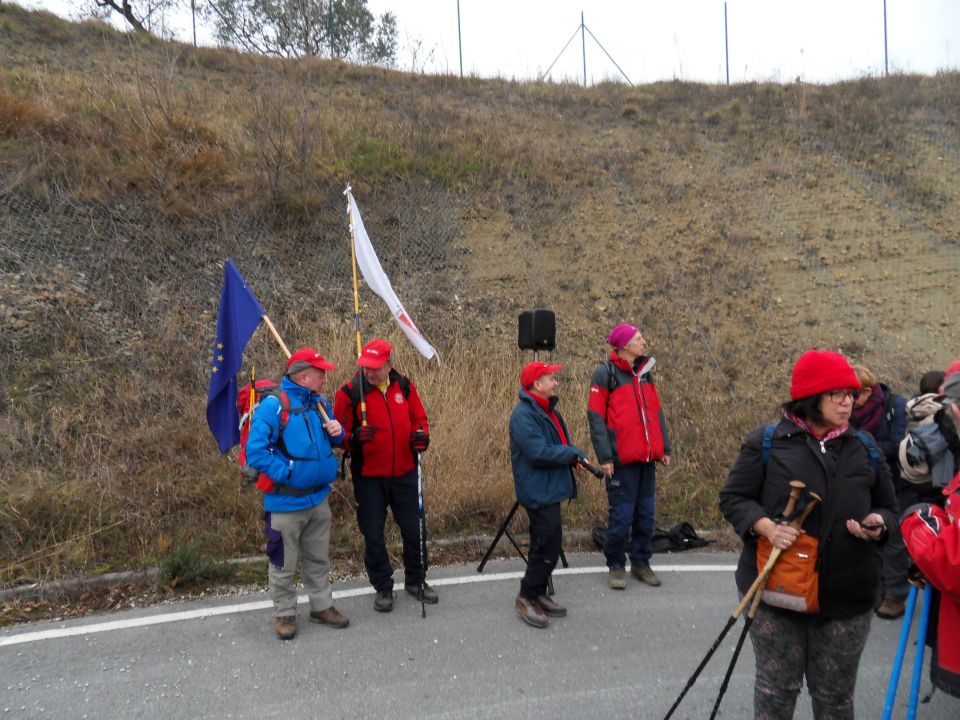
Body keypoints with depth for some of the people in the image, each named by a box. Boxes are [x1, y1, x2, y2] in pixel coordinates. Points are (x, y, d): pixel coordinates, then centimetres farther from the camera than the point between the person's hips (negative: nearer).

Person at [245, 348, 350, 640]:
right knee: (283, 563, 9)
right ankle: (285, 614, 27)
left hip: (319, 498, 7)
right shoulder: (273, 405, -18)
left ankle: (321, 606, 35)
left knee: (318, 558, 20)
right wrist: (286, 474, -20)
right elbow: (255, 451, -20)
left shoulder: (320, 403, 5)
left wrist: (337, 432, -5)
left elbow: (332, 440, 18)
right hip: (286, 502, -6)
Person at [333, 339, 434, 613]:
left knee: (413, 528, 11)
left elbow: (419, 418, 11)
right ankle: (383, 587, 27)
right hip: (368, 477, -2)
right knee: (373, 533, 8)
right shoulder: (349, 392, -10)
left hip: (405, 474, 2)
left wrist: (421, 434, -10)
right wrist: (353, 437, -27)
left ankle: (415, 580, 33)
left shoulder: (405, 386, -1)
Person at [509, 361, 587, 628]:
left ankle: (538, 594, 29)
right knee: (547, 545, -6)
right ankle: (527, 598, 8)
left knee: (547, 544, 16)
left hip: (549, 489, 10)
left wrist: (572, 455, 0)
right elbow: (540, 453, -26)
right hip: (538, 491, -10)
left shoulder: (547, 410, 13)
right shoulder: (523, 415, -18)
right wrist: (575, 454, -14)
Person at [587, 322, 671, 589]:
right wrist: (604, 456, -15)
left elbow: (656, 411, 18)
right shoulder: (605, 374, -7)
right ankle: (616, 566, 17)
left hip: (647, 457, 6)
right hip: (622, 459, -6)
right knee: (622, 515, 0)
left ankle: (640, 562, 28)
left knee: (646, 513, 12)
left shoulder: (644, 372, 13)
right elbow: (596, 417, -10)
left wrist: (664, 447, 14)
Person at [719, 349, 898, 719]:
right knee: (777, 689, 11)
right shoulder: (766, 442, -5)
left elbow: (888, 508, 15)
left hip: (847, 596, 3)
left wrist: (878, 524, -8)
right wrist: (766, 526, -20)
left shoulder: (865, 449, 7)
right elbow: (733, 498, -2)